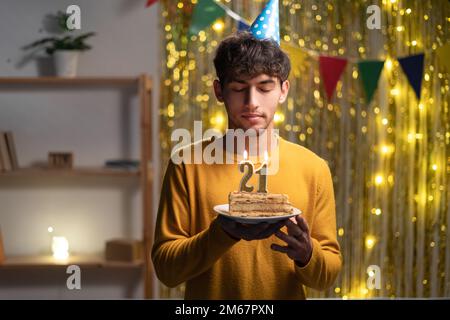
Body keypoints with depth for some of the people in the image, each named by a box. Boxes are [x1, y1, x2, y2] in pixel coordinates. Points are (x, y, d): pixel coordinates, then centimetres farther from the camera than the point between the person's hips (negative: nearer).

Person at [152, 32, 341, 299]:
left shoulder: (314, 168, -7)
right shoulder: (188, 164, -9)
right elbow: (165, 267, -11)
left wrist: (306, 254, -22)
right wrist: (223, 233, -25)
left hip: (287, 295, 1)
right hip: (209, 296, -1)